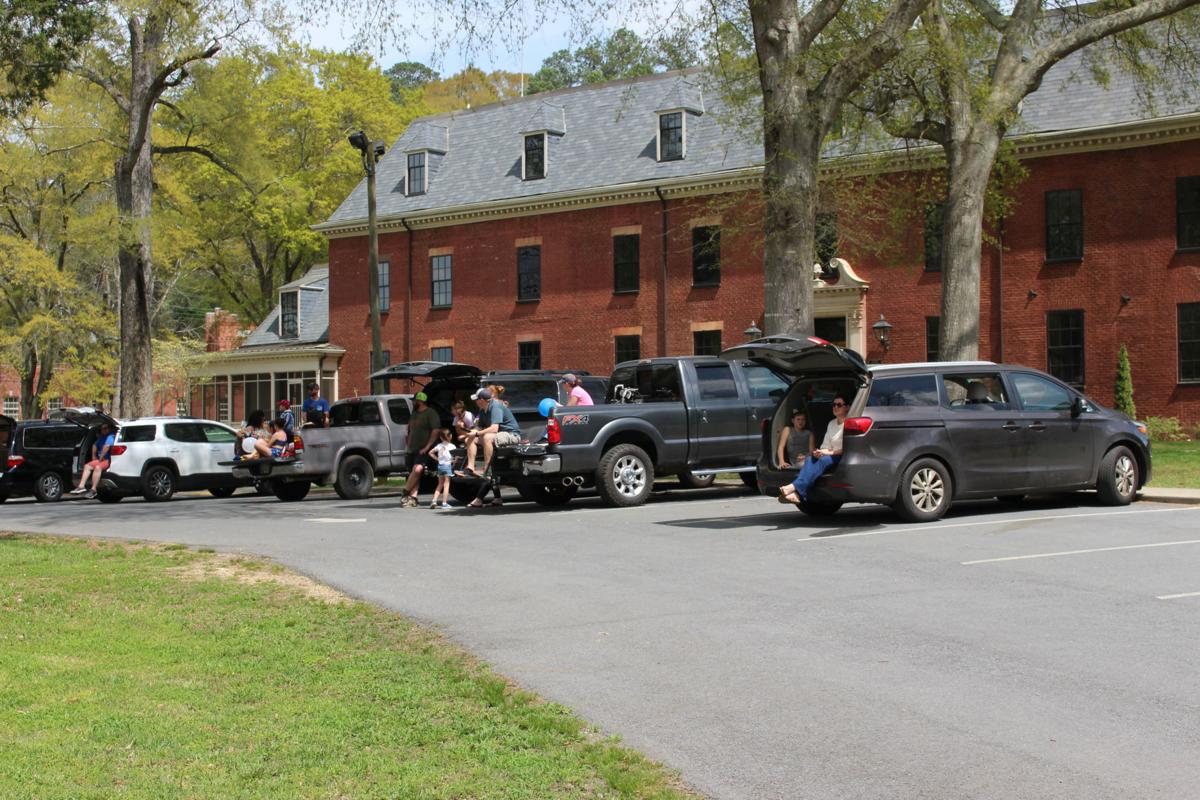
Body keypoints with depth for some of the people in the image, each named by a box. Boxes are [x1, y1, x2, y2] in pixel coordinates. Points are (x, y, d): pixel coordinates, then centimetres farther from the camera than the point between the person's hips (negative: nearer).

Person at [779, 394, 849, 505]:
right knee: (810, 459, -23)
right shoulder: (831, 423, 21)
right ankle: (797, 494, -42)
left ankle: (794, 487, -48)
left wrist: (830, 452, -17)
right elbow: (825, 446, 18)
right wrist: (820, 452, -6)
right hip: (832, 457, 7)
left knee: (823, 460, -35)